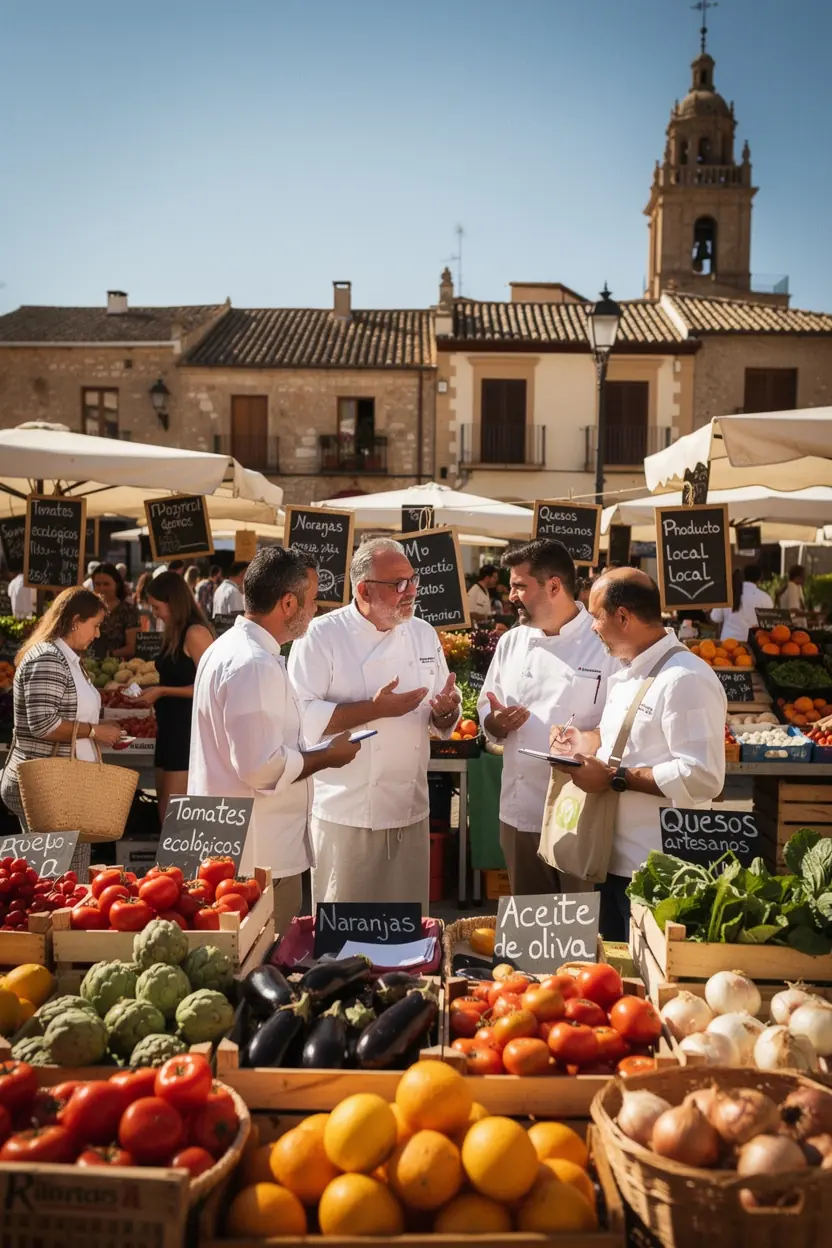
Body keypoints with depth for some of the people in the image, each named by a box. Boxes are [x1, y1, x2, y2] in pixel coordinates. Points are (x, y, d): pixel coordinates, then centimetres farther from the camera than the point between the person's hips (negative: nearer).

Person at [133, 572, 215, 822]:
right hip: (171, 728, 9)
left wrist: (162, 692, -14)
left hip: (189, 730, -9)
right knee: (167, 812, 9)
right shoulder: (174, 633, 14)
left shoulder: (196, 633, -14)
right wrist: (152, 691, 9)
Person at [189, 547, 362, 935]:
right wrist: (327, 757, -12)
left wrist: (316, 751, 15)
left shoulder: (230, 647, 11)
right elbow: (263, 768, -26)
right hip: (259, 858, -10)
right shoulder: (254, 666, -22)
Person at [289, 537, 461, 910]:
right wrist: (374, 709, -23)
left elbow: (440, 721, 12)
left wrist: (444, 712, -12)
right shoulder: (323, 635, -10)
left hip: (411, 810, 5)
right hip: (348, 813, -5)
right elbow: (299, 717, -17)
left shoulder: (423, 634, 7)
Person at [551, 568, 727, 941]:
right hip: (612, 860, 9)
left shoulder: (686, 680, -19)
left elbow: (702, 777, -26)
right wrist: (591, 743, 4)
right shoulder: (625, 674, 13)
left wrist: (613, 778, -23)